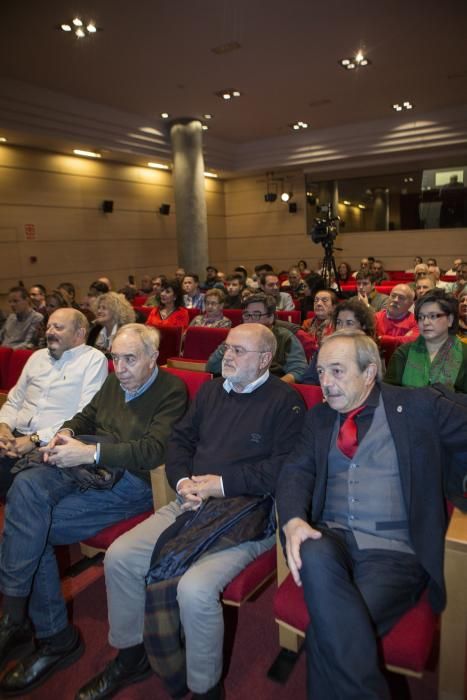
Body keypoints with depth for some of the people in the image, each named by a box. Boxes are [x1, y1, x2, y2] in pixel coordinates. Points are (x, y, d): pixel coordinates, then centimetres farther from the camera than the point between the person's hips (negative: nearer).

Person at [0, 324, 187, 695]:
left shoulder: (171, 390, -7)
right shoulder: (115, 381, 15)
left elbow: (154, 450, -17)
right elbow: (88, 415, 26)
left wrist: (91, 452, -24)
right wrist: (67, 433, 2)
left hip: (131, 482, -7)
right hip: (87, 469, 7)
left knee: (31, 527, -19)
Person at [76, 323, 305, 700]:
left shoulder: (285, 400, -5)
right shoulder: (211, 390, 15)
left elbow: (285, 468, -14)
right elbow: (180, 439, 17)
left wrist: (223, 483, -14)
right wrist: (183, 480, -3)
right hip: (192, 504, 7)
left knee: (195, 588, -28)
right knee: (119, 556, -4)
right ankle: (130, 656, 21)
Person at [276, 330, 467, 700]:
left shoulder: (420, 407, 5)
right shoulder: (319, 417, 14)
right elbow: (296, 471, 4)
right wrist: (293, 520, -15)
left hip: (394, 550, -3)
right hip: (331, 537, 3)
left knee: (326, 636, -27)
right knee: (315, 555, -33)